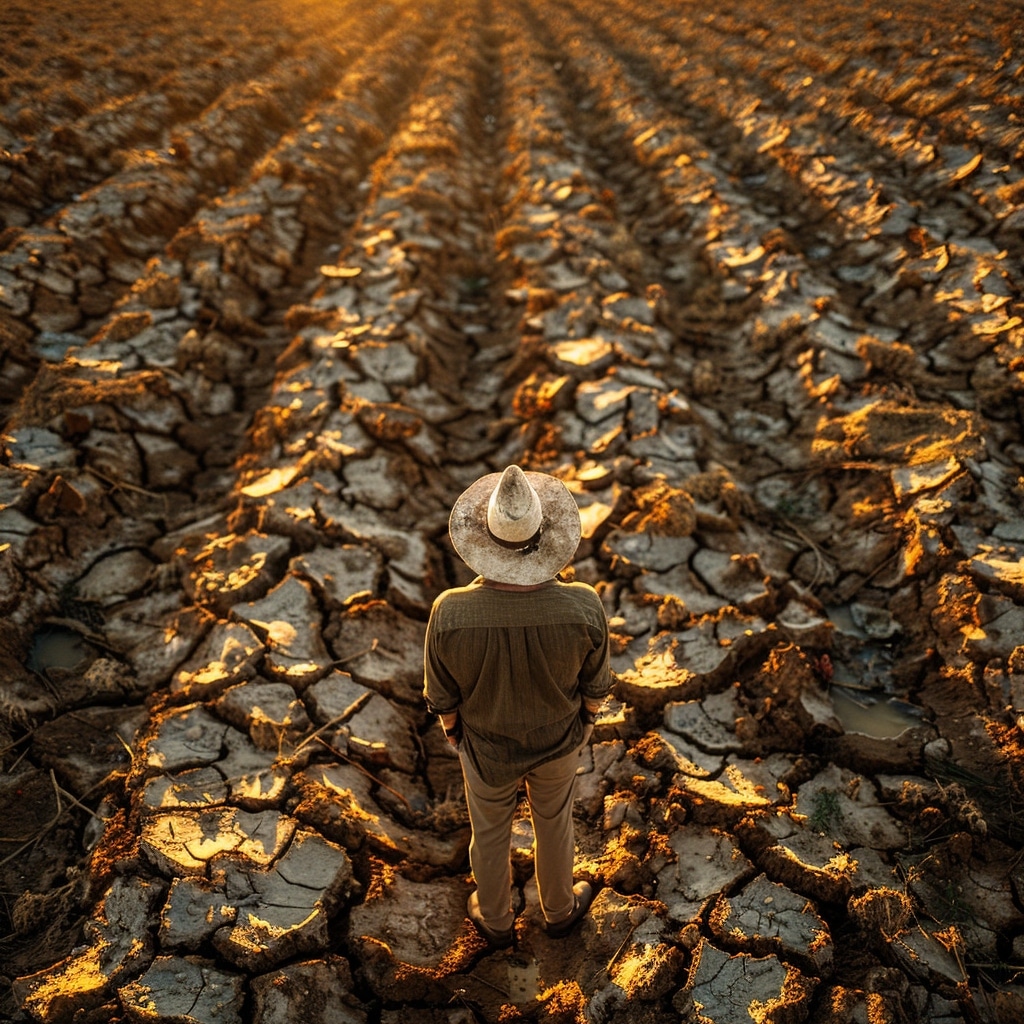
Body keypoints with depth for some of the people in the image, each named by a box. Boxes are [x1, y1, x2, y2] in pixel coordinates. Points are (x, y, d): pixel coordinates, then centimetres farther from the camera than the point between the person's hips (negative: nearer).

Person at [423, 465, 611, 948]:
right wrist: (586, 721, 9)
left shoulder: (450, 614, -37)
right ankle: (559, 910, 60)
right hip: (557, 742, 1)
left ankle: (496, 920, 58)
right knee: (553, 824, 31)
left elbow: (441, 696, -17)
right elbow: (595, 685, -15)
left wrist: (452, 729, 7)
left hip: (487, 748, 0)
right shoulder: (583, 608, -35)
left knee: (490, 833, 29)